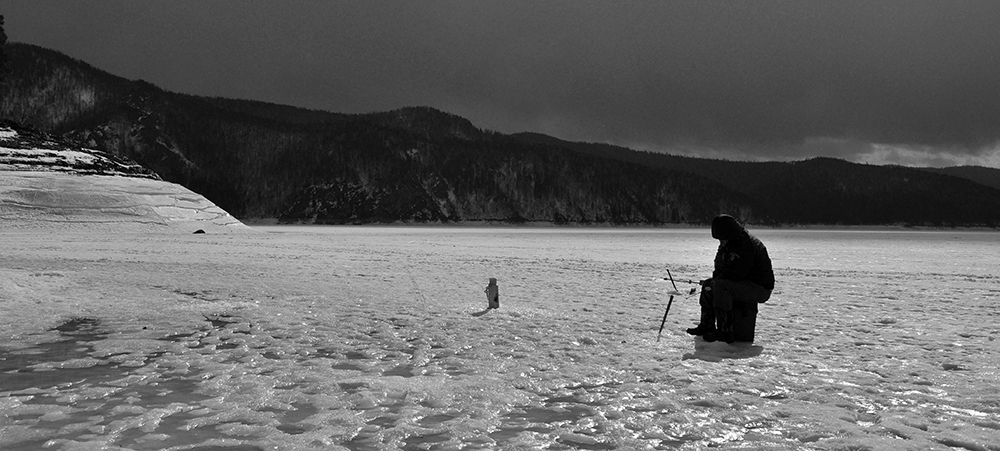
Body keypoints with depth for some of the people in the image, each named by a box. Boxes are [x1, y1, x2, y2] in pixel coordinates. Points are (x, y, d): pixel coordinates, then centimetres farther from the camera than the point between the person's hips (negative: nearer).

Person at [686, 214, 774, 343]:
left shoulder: (746, 244, -24)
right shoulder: (728, 243, 9)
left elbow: (736, 273, -28)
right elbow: (720, 265, 20)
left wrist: (717, 279, -13)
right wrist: (715, 278, -1)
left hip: (760, 288, -11)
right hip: (745, 283, 11)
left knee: (720, 286, -30)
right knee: (708, 284, 10)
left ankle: (725, 332, -28)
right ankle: (707, 326, 13)